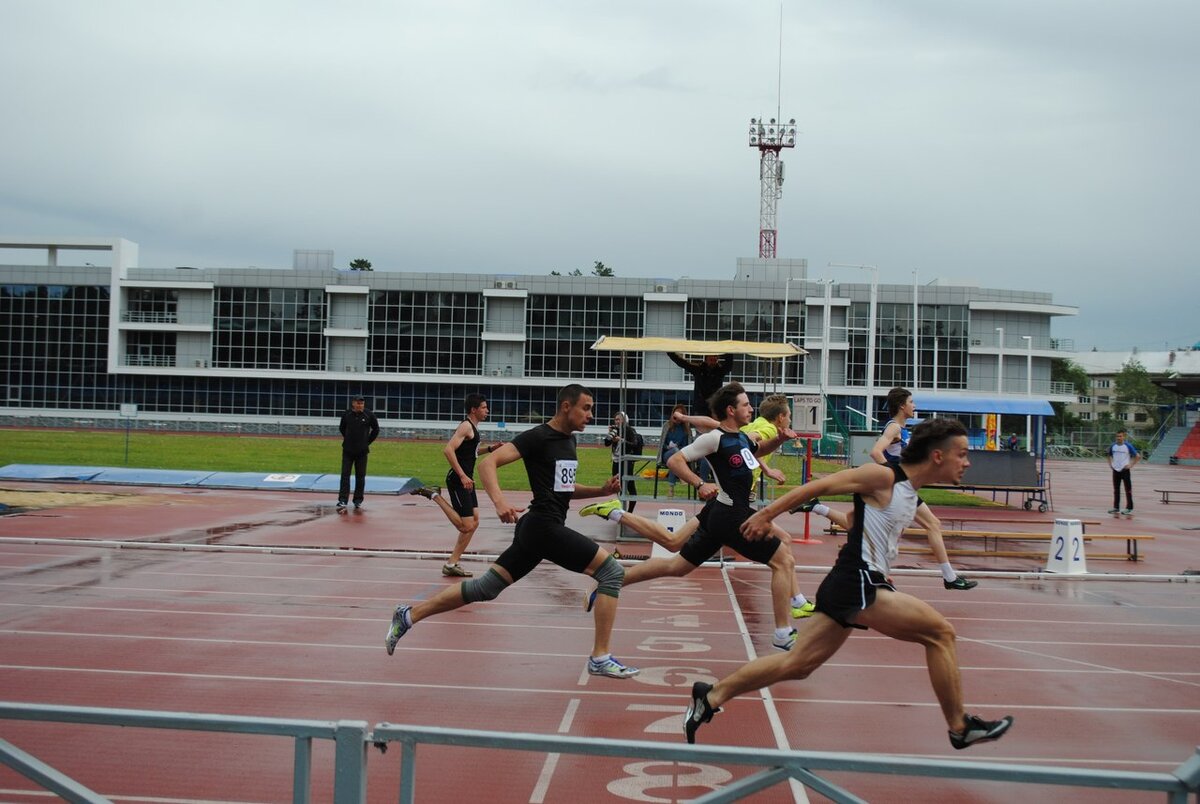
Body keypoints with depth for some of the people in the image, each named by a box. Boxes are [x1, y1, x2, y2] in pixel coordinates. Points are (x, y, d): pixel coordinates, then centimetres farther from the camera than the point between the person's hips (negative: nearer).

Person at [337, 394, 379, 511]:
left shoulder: (369, 415, -5)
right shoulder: (346, 414, -1)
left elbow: (376, 429, 8)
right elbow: (341, 428, 16)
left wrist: (368, 442, 5)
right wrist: (348, 439, 11)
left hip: (362, 452, 0)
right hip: (347, 450, 0)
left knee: (360, 477, 6)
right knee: (345, 475, -5)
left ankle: (358, 501, 16)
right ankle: (342, 501, -9)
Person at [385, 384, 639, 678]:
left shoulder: (569, 440, 16)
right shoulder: (538, 437, -12)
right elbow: (487, 463, -18)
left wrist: (601, 490, 12)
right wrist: (499, 501, -35)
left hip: (536, 530, 10)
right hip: (545, 526, -10)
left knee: (485, 587, 12)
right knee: (612, 571, -9)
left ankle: (409, 615, 17)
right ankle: (600, 659, -6)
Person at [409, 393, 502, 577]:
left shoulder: (473, 427, 17)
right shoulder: (466, 426, -13)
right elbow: (448, 450, -24)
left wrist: (489, 449, 18)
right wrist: (462, 476, -26)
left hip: (466, 480, 10)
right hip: (458, 480, -10)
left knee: (474, 523, 9)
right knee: (466, 526, -11)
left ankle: (452, 563, 13)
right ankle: (435, 495, -2)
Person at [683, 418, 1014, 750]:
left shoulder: (912, 498, 15)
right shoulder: (884, 477, -12)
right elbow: (820, 485, -12)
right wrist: (766, 515, -12)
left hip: (856, 586, 10)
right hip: (856, 585, -10)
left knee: (797, 664, 9)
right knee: (940, 631, -8)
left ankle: (711, 697, 13)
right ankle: (959, 728, 2)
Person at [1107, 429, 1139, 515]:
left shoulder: (1128, 446, -9)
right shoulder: (1113, 446, 3)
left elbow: (1137, 457, -5)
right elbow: (1109, 456, 21)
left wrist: (1131, 465, -10)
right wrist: (1110, 464, 8)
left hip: (1125, 470, -5)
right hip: (1115, 470, 5)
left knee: (1128, 489, -3)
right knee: (1116, 489, 10)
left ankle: (1129, 509, 0)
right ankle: (1116, 507, 17)